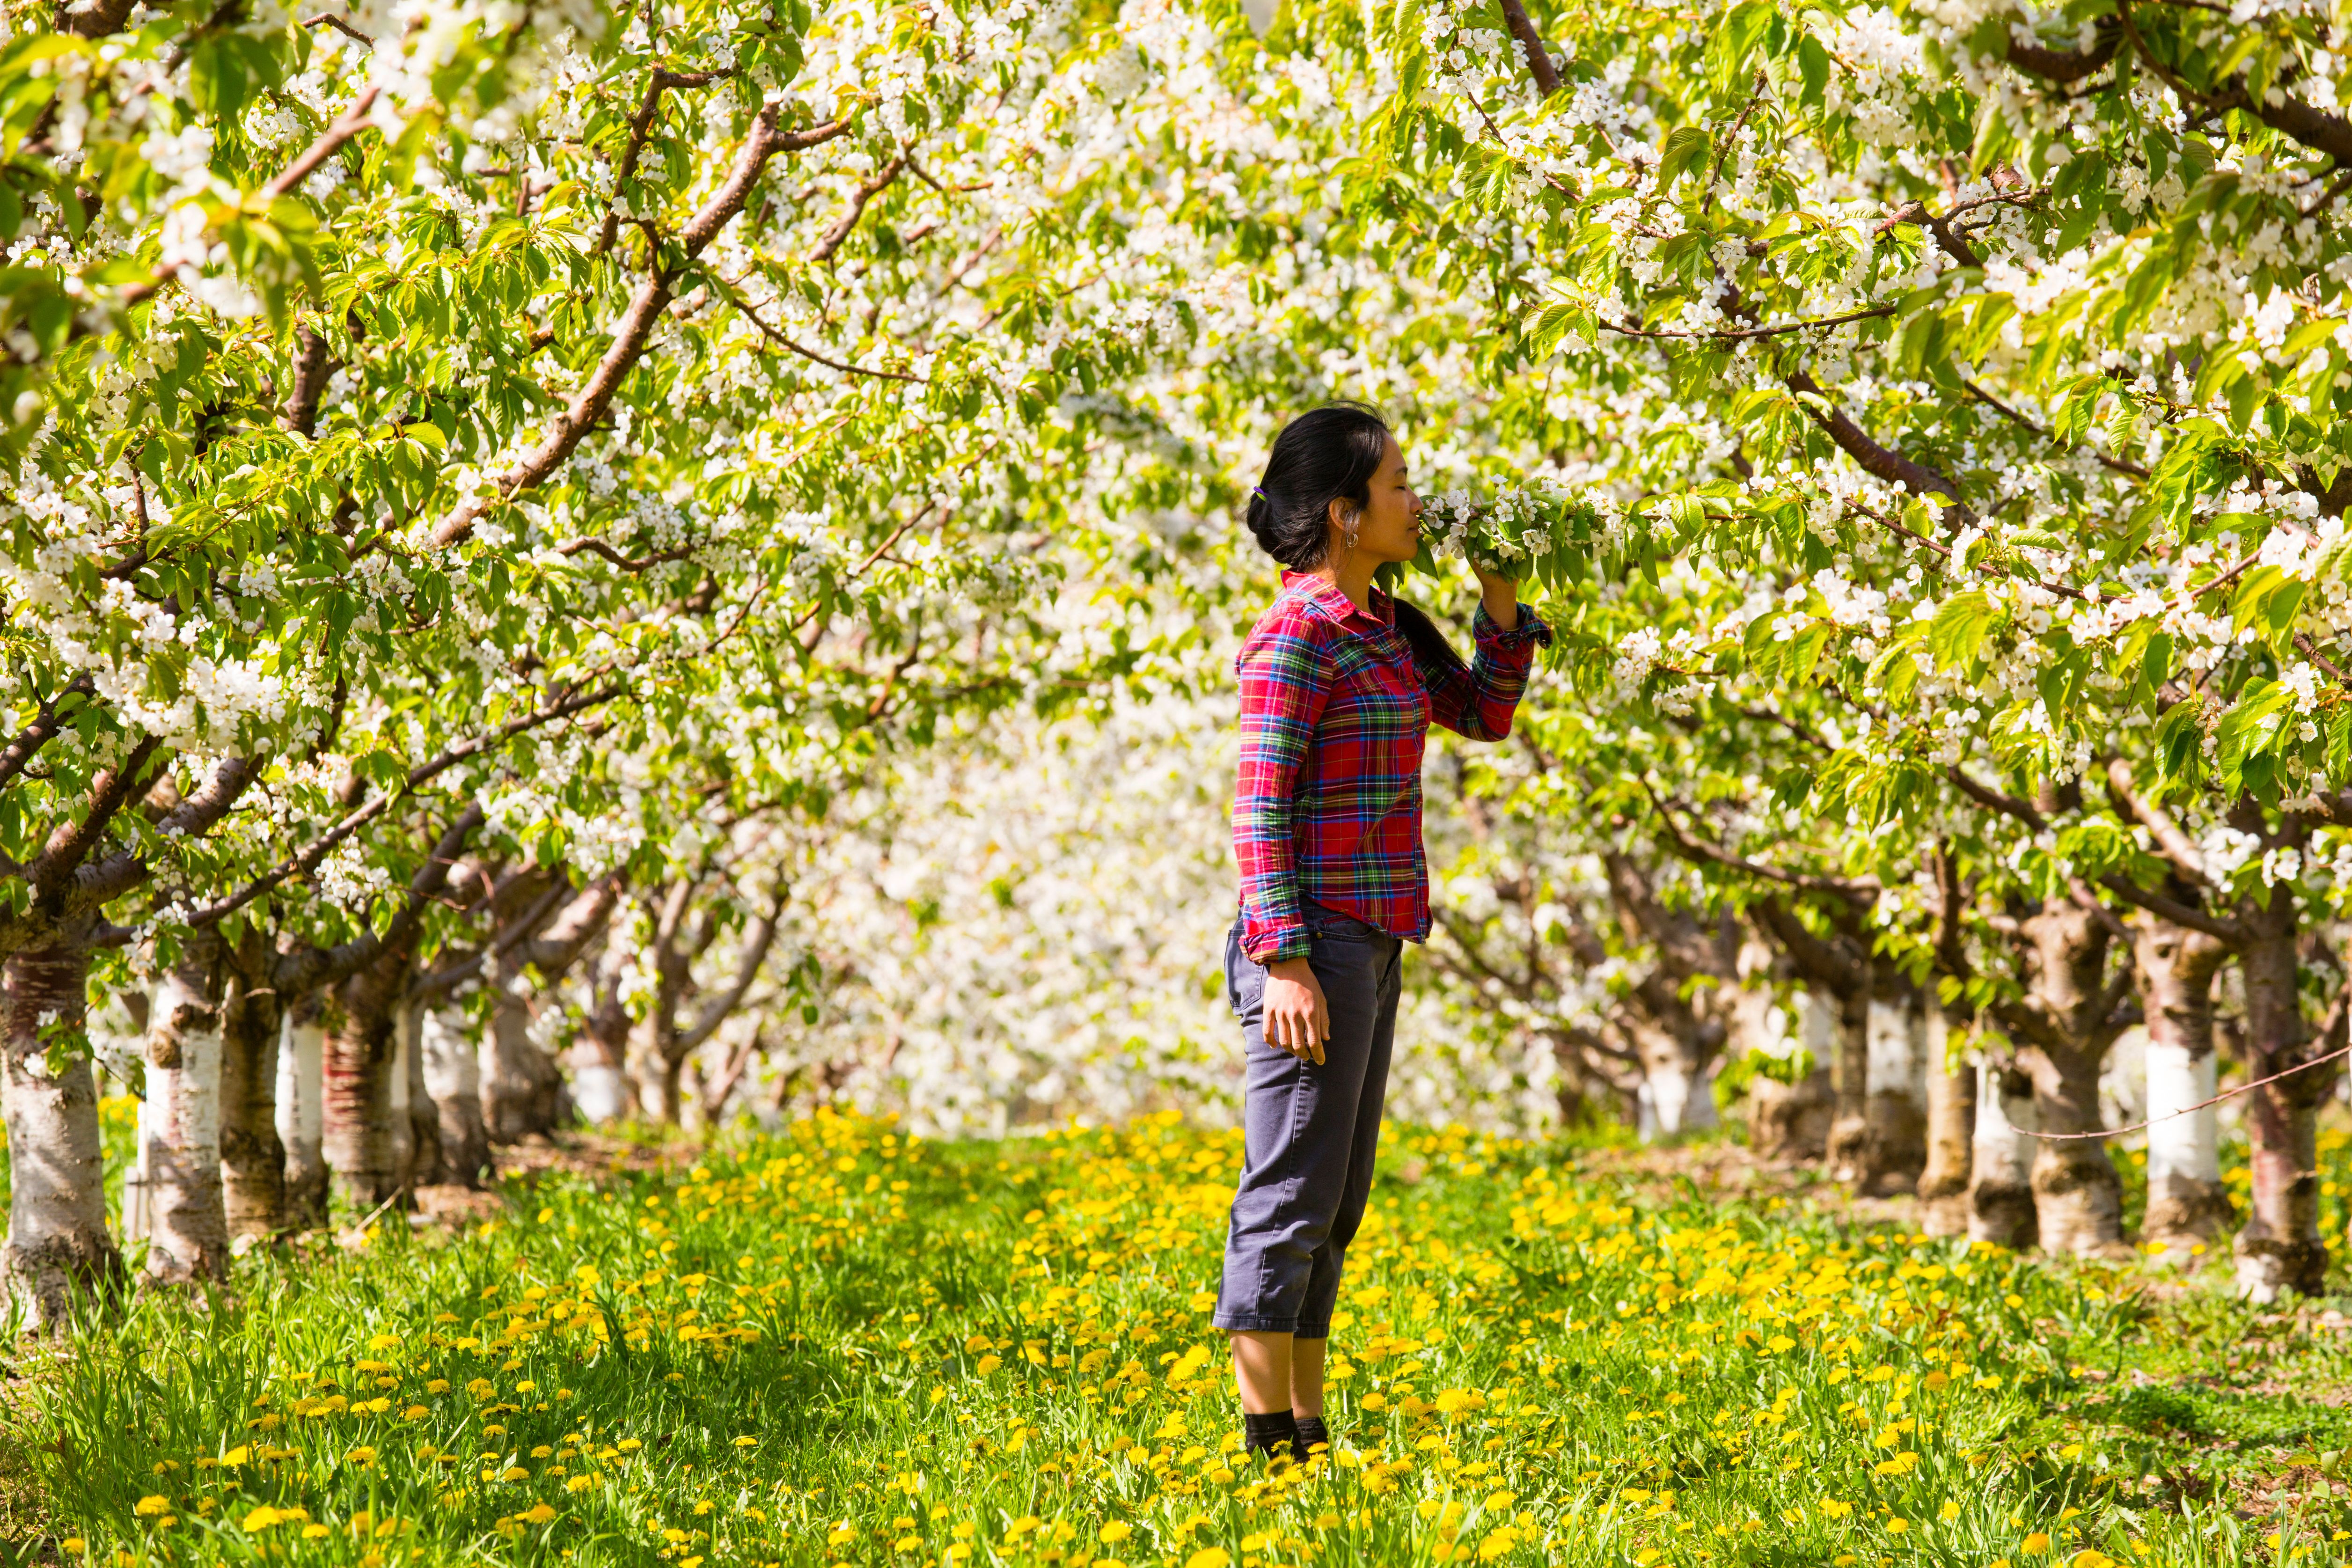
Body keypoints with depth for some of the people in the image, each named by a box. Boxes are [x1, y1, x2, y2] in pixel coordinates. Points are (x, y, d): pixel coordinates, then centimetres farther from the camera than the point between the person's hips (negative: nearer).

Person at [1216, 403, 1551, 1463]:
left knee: (1334, 1203, 12)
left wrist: (1500, 599, 9)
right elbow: (1259, 805, -16)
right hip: (1312, 946, -9)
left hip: (1368, 943, 10)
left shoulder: (1386, 626, 13)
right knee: (1291, 1196, -6)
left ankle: (1307, 1433, 19)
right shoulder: (1299, 637, -13)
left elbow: (1483, 716, 23)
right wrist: (1283, 960, -21)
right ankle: (1267, 1443, -1)